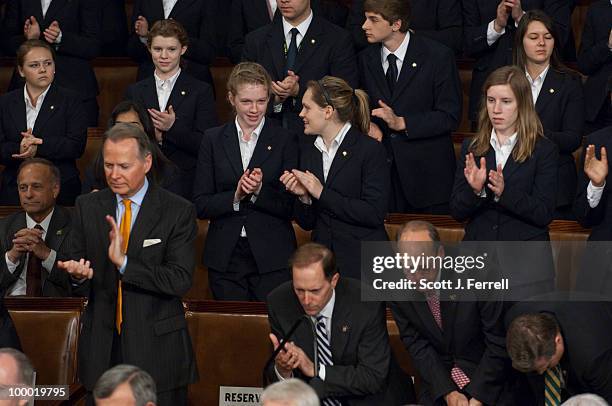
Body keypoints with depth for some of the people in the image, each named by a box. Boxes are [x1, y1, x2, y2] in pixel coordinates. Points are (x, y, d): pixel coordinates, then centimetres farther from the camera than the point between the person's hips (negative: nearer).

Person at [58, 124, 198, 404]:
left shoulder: (178, 211, -6)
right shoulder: (87, 207, 6)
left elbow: (181, 281, -15)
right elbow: (78, 287, 6)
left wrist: (124, 263, -24)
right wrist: (78, 275, -18)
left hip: (157, 348, -3)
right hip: (102, 348, 3)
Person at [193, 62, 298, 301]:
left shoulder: (285, 140, 2)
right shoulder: (213, 140, 7)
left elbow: (291, 207, -1)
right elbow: (200, 205, 2)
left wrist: (260, 191, -18)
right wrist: (235, 196, -14)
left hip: (272, 259, -2)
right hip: (226, 259, 2)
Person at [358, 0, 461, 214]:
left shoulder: (438, 56, -9)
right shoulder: (366, 58, 6)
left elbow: (450, 116, -11)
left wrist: (401, 123, -20)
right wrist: (369, 126, -6)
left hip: (427, 172, -4)